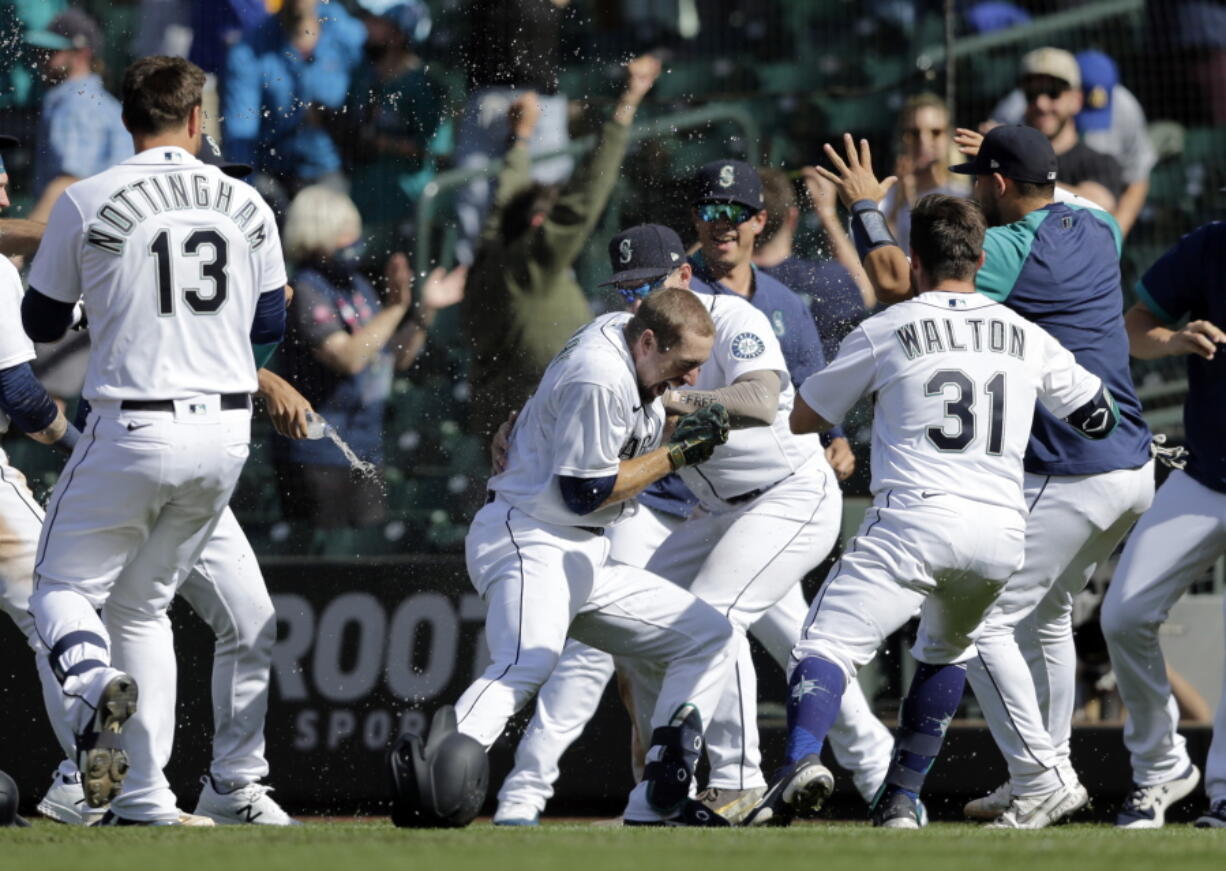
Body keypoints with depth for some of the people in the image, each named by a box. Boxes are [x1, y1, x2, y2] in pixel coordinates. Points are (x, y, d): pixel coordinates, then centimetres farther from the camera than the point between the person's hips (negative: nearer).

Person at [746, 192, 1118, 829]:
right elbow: (1100, 416, 29)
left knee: (828, 644, -9)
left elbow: (802, 418, 16)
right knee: (946, 651, 28)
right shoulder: (1026, 335, 16)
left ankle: (804, 759, -38)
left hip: (915, 518, -4)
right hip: (1001, 529, 4)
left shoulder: (884, 331, 6)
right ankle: (902, 800, 18)